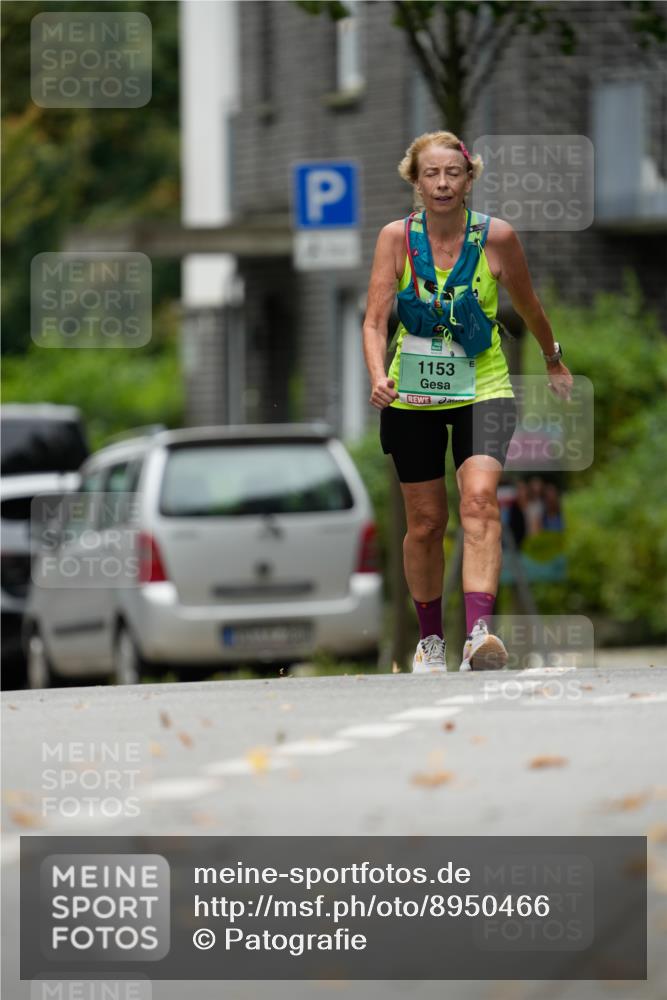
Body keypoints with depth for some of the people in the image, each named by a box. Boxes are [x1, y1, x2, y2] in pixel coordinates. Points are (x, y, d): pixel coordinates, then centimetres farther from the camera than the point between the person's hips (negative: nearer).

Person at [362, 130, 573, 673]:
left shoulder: (496, 236, -8)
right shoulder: (397, 237, -7)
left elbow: (528, 305, 10)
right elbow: (375, 320, -11)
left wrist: (553, 358, 25)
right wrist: (378, 376, -29)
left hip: (483, 390, -1)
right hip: (411, 397, 1)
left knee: (480, 498, -24)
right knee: (426, 522, 8)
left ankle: (479, 632, -36)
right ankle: (430, 638, 29)